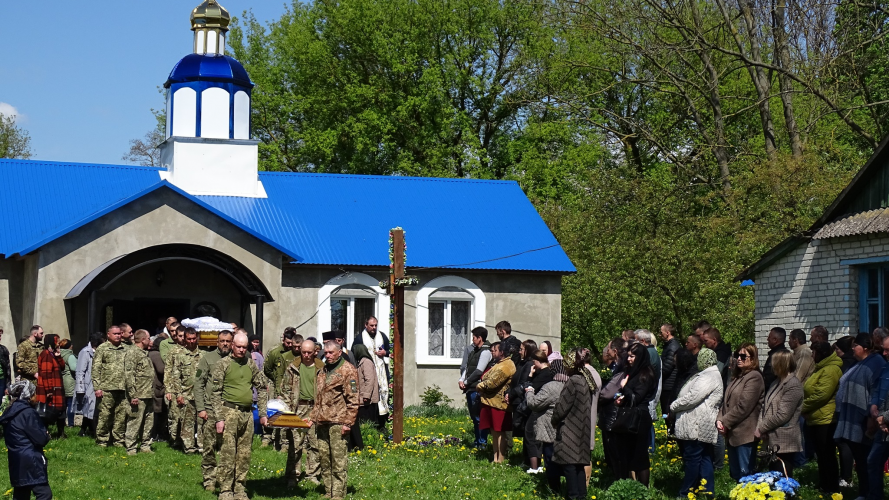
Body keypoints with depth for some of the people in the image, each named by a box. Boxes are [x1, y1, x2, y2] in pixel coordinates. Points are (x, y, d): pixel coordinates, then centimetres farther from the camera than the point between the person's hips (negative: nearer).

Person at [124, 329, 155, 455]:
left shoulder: (145, 353, 19)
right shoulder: (132, 353, -11)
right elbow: (129, 375, -17)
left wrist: (152, 393, 18)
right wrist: (133, 395, -21)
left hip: (149, 396, 9)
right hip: (138, 396, -9)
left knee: (148, 423, 13)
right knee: (135, 423, -4)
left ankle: (145, 446, 22)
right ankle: (131, 448, 1)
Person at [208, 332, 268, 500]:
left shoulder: (251, 364, 12)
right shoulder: (222, 364, -2)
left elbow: (262, 387, 19)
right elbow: (215, 393, -5)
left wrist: (263, 413, 13)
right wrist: (219, 418, -11)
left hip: (247, 414, 5)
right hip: (229, 412, -5)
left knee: (244, 455, 7)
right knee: (227, 454, -8)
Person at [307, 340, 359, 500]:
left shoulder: (347, 370, -4)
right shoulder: (323, 371, 20)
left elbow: (353, 400, -9)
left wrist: (348, 422, -14)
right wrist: (312, 417, 17)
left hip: (338, 422, -8)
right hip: (322, 422, 8)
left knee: (338, 461, -8)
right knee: (324, 460, 9)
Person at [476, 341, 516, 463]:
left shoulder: (506, 365, -13)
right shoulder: (496, 364, 21)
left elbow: (494, 381, -19)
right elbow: (486, 378, 22)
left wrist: (481, 386, -7)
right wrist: (481, 386, 4)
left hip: (499, 403, -10)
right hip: (490, 401, 10)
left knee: (499, 432, -6)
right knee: (494, 431, 12)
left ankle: (500, 460, -4)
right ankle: (495, 457, 18)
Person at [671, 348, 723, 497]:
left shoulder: (708, 377, -14)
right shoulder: (709, 374, 21)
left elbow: (692, 398, -20)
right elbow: (692, 395, 24)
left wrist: (674, 406, -8)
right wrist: (676, 406, 13)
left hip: (697, 427, -11)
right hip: (702, 427, 11)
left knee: (692, 459, -5)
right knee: (704, 459, 9)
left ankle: (685, 494, -1)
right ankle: (707, 492, 11)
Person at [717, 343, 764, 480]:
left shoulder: (754, 377, -11)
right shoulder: (737, 377, 17)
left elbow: (743, 407, -17)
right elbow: (726, 402, 14)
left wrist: (725, 422, -11)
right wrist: (720, 420, -2)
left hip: (745, 434, -9)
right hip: (732, 433, 9)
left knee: (745, 474, -6)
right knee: (735, 473, 13)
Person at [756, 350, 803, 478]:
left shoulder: (793, 385, -14)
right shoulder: (776, 383, 15)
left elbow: (782, 415, -19)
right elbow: (765, 407, 13)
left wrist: (761, 428, -12)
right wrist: (759, 427, -3)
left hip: (784, 442, -9)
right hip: (773, 440, 9)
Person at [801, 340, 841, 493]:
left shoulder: (830, 370, -17)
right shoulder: (821, 369, 18)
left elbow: (821, 395, -24)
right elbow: (810, 391, 26)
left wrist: (802, 406, -14)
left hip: (825, 420, -11)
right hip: (816, 420, 11)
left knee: (827, 457, -4)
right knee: (821, 456, 16)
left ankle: (831, 488, 2)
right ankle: (823, 485, 24)